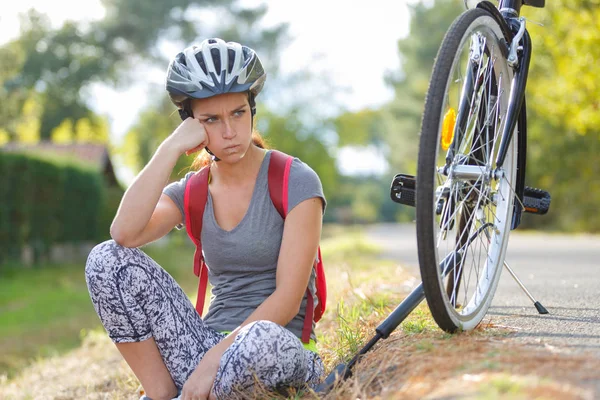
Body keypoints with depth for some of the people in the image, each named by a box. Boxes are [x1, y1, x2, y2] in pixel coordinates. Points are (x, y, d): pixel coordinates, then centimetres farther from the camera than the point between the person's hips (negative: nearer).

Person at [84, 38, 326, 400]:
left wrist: (214, 360, -21)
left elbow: (287, 299, -14)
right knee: (107, 258, -11)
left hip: (275, 355, -3)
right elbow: (124, 234, -16)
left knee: (260, 340, -41)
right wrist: (171, 149, -16)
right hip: (208, 347, 4)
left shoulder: (296, 182, -6)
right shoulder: (191, 192, 7)